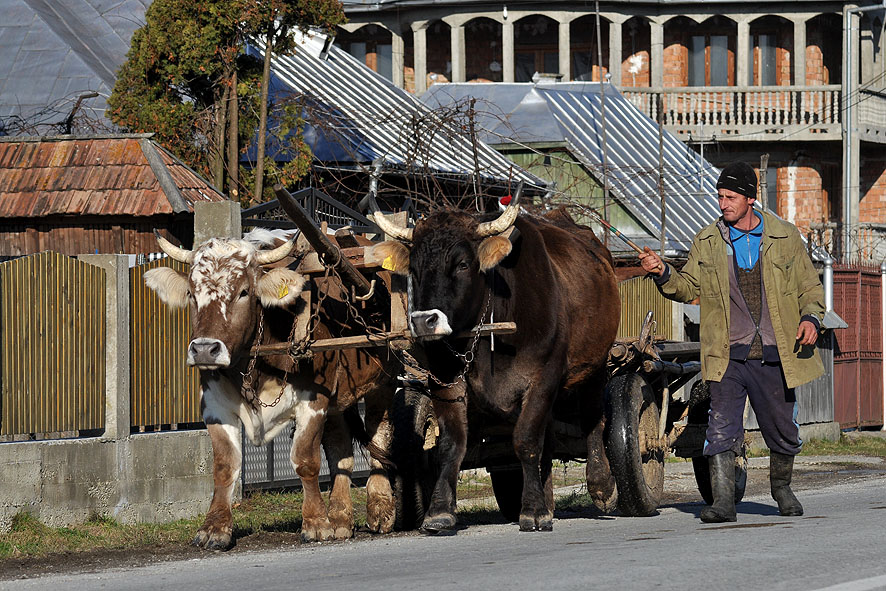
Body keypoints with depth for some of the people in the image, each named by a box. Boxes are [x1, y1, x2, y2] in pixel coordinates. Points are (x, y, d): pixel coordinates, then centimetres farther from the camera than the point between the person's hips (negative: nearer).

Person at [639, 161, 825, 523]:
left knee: (783, 431, 10)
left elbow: (810, 286, 11)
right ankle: (723, 501, -14)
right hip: (729, 356, 0)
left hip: (775, 356, 0)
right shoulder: (707, 242, 7)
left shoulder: (785, 237, 5)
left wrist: (811, 317, -6)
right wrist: (663, 274, -10)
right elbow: (689, 287, 9)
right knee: (722, 428, -14)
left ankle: (781, 487, 36)